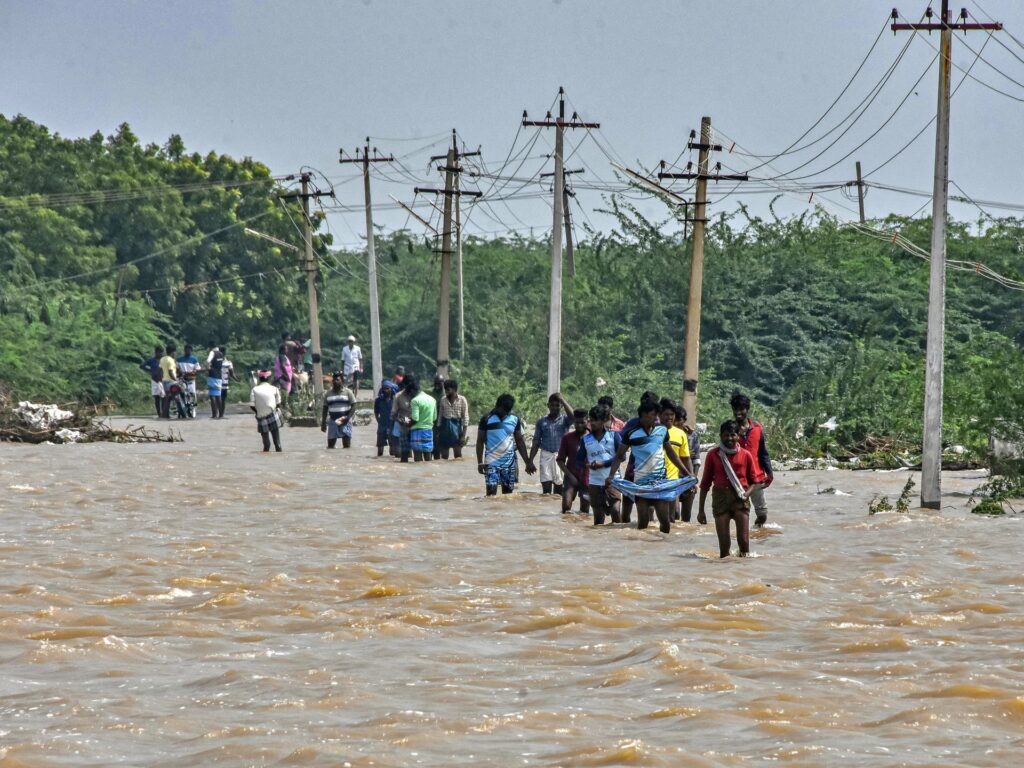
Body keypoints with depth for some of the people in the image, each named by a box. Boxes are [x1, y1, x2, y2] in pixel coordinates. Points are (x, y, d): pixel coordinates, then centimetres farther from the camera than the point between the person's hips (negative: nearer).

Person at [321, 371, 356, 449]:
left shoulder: (347, 392, 1)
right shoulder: (328, 393, 10)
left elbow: (353, 406, -2)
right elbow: (325, 408, 12)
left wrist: (348, 417, -17)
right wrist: (323, 423, 7)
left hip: (345, 422, -3)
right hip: (332, 421, 3)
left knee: (347, 444, -4)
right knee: (330, 444, 1)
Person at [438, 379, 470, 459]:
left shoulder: (462, 400, -5)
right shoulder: (443, 400, 6)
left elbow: (465, 418, -4)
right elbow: (440, 416, 12)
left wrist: (464, 435, -9)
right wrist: (438, 433, 8)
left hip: (456, 426, -3)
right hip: (445, 427, 4)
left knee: (458, 456, -2)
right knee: (444, 456, 6)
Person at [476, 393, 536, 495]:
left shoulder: (515, 420, 4)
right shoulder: (487, 420, -5)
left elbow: (520, 442, 10)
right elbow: (480, 441, -1)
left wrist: (527, 462, 8)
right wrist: (480, 463, -6)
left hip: (509, 461, 3)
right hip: (492, 461, -3)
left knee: (508, 492, 6)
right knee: (491, 491, -10)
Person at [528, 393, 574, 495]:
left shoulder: (564, 420, 7)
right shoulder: (542, 421, 11)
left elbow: (572, 416, -17)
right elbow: (536, 443, 12)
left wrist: (562, 400, -12)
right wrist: (530, 461, 7)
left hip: (560, 456, -1)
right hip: (546, 456, 1)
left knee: (558, 490, 1)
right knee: (546, 489, -5)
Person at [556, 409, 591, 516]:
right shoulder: (567, 437, 4)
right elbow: (560, 459, 5)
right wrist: (569, 475, -7)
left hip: (587, 478, 1)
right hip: (571, 477, -1)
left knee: (585, 511, 6)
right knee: (566, 505, -19)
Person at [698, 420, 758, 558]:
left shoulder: (746, 455, 5)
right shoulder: (713, 455, 6)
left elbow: (753, 480, 13)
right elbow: (705, 483, 10)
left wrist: (747, 493, -9)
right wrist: (701, 510, 8)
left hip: (740, 499, 0)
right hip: (720, 498, 0)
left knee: (743, 541, -8)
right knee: (724, 544, -3)